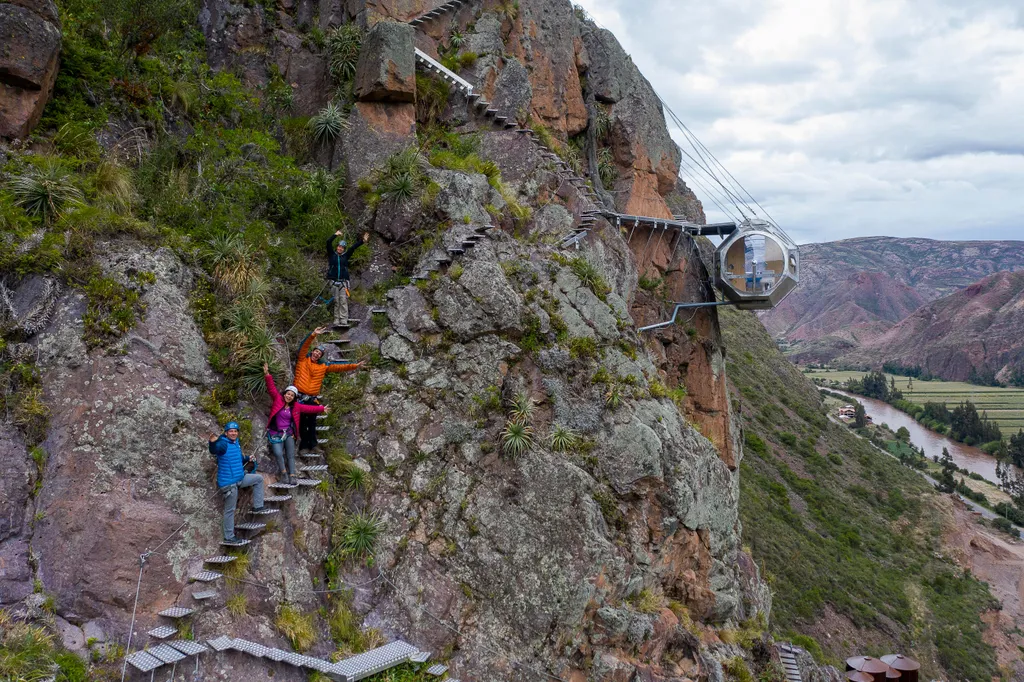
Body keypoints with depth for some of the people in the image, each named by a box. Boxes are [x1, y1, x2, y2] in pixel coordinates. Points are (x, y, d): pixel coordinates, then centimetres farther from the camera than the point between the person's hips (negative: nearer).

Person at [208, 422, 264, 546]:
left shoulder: (236, 443, 12)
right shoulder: (223, 443, -15)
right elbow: (214, 451, -39)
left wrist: (248, 459, 12)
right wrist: (212, 443, -58)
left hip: (240, 478, 9)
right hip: (228, 483, -9)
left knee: (259, 478, 19)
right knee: (230, 510, -2)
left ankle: (257, 506, 22)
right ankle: (229, 538, 7)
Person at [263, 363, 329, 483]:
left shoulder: (296, 406, 4)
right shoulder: (278, 399, -5)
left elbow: (309, 408, 12)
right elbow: (271, 388, -13)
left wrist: (322, 409, 14)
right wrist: (267, 375, -25)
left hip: (289, 433, 3)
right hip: (275, 433, -3)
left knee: (291, 455, -2)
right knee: (278, 454, -20)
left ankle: (291, 476, 0)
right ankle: (284, 472, -2)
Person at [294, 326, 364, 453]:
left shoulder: (323, 366, 10)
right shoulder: (303, 359, 1)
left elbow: (339, 367, 7)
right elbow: (304, 346, -14)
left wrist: (355, 366, -1)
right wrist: (313, 335, -29)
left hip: (312, 399, 4)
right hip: (300, 397, -4)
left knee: (312, 423, 9)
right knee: (302, 422, 1)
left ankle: (312, 445, 17)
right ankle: (304, 446, 8)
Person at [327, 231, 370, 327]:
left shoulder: (345, 256, 12)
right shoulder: (332, 254, 9)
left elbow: (353, 247, 5)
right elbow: (328, 242, -1)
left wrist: (363, 241, -3)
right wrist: (336, 235, -9)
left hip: (343, 281, 0)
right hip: (333, 281, 0)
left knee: (343, 301, -9)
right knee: (336, 301, 1)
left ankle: (343, 321, -14)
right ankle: (336, 321, 1)